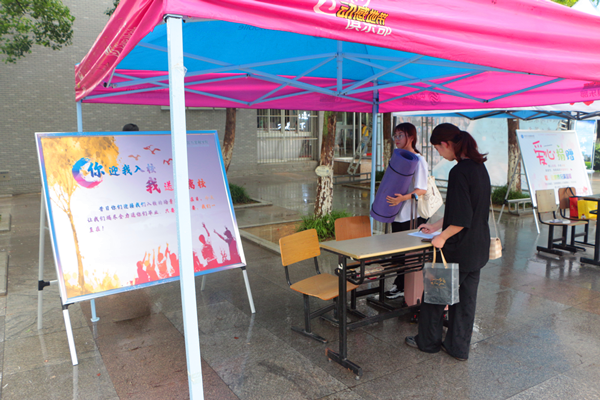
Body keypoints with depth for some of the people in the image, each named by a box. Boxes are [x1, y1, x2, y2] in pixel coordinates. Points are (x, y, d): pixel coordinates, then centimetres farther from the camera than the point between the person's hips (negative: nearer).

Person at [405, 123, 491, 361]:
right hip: (478, 249, 8)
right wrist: (436, 226, 20)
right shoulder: (479, 167, 7)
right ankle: (459, 348, 29)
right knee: (466, 298, 16)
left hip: (458, 250, -8)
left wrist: (442, 237, -10)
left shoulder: (459, 172, -22)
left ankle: (428, 341, 28)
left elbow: (461, 220, -25)